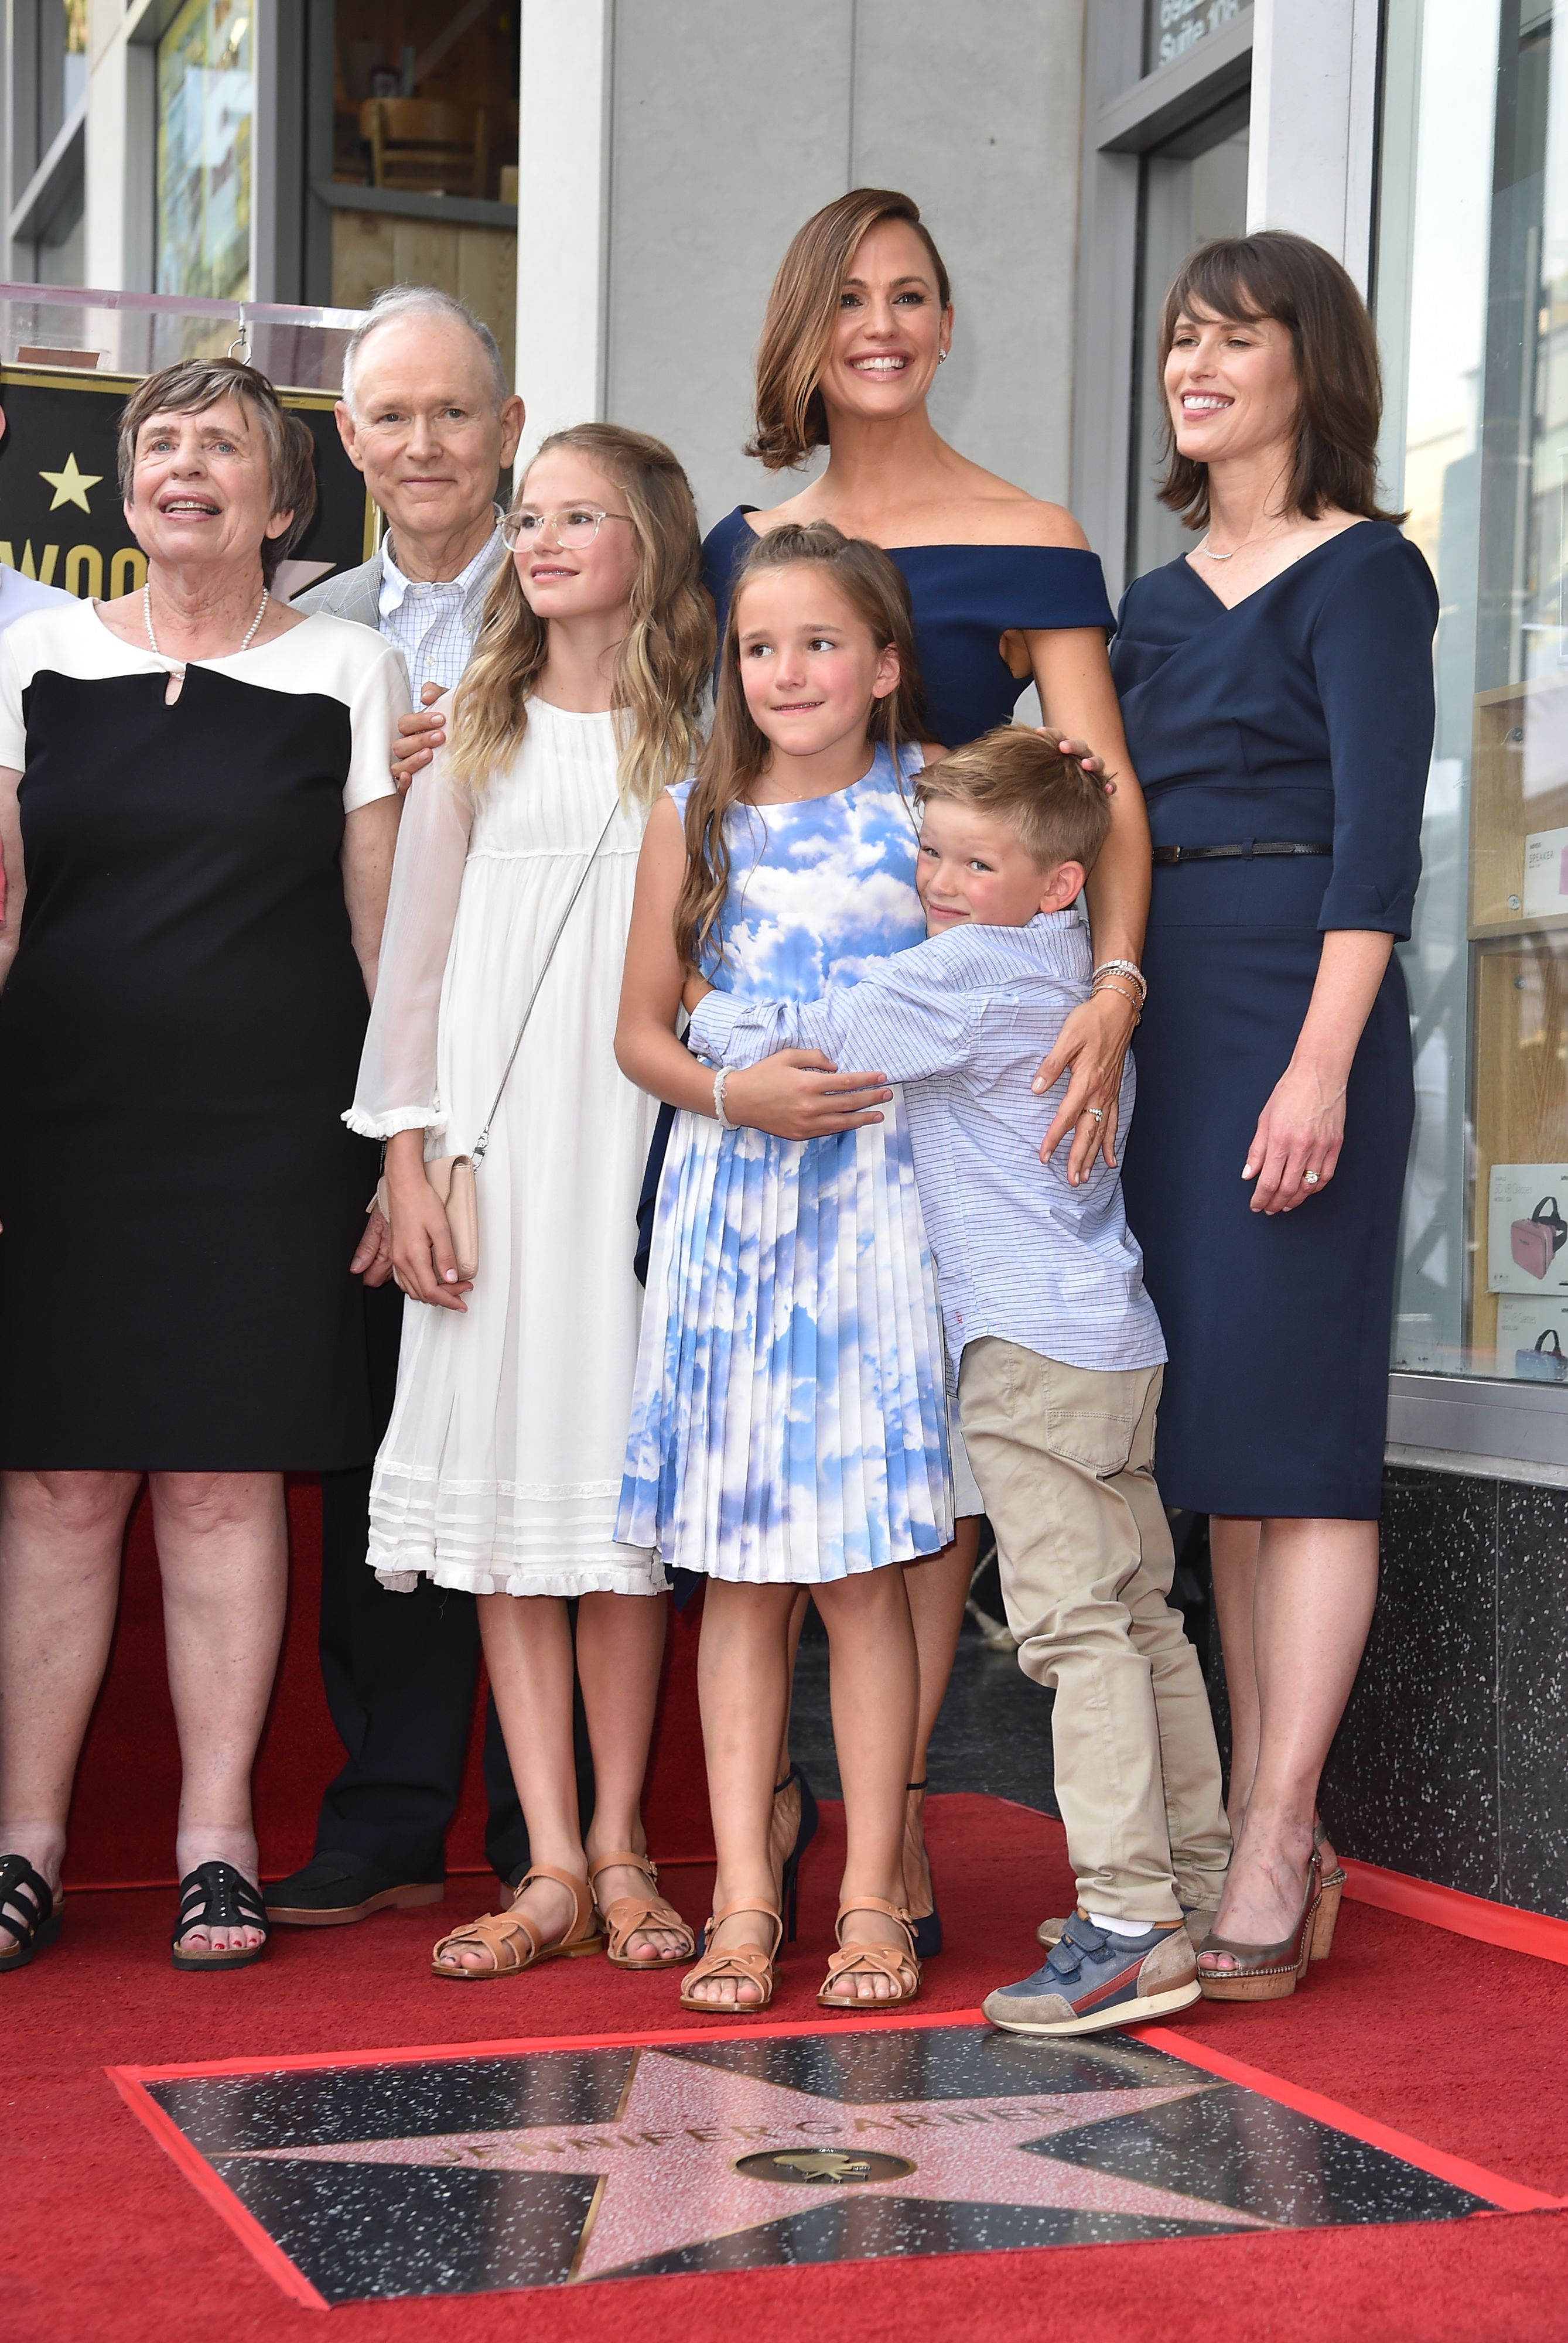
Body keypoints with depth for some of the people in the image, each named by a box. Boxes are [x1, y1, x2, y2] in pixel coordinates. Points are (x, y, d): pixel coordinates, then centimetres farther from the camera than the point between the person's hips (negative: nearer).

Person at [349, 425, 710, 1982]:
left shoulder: (704, 738, 7)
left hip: (649, 1139, -1)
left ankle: (618, 1846, 9)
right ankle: (552, 1865, 2)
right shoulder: (476, 732, 11)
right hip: (494, 1140, 1)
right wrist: (407, 1165, 1)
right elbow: (415, 954, 9)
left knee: (625, 1477, -1)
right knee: (503, 1469, -2)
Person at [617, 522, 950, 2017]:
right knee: (737, 1570, 3)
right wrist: (736, 1093, -8)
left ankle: (872, 1896, 8)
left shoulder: (930, 805, 5)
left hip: (879, 1199, -2)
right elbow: (640, 1029, 8)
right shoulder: (693, 819, 8)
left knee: (860, 1568, -2)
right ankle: (744, 1898, 10)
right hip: (727, 1202, 2)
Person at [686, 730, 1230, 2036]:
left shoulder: (958, 973, -10)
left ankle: (1128, 1922, -13)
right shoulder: (1069, 975, 17)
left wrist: (697, 1000, 9)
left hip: (1033, 1344, -10)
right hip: (1119, 1342, 10)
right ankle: (1199, 1882, 21)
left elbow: (788, 1045, -8)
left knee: (1073, 1624, -11)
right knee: (1140, 1616, 14)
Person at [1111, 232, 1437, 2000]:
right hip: (1164, 1018, 8)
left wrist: (1322, 1063, -20)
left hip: (1294, 1009, -8)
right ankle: (1264, 1835, 13)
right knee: (1211, 1430, 7)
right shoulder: (1160, 596, 19)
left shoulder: (1361, 571, -3)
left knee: (1289, 1423, -8)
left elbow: (1378, 834, -11)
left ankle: (1273, 1863, -5)